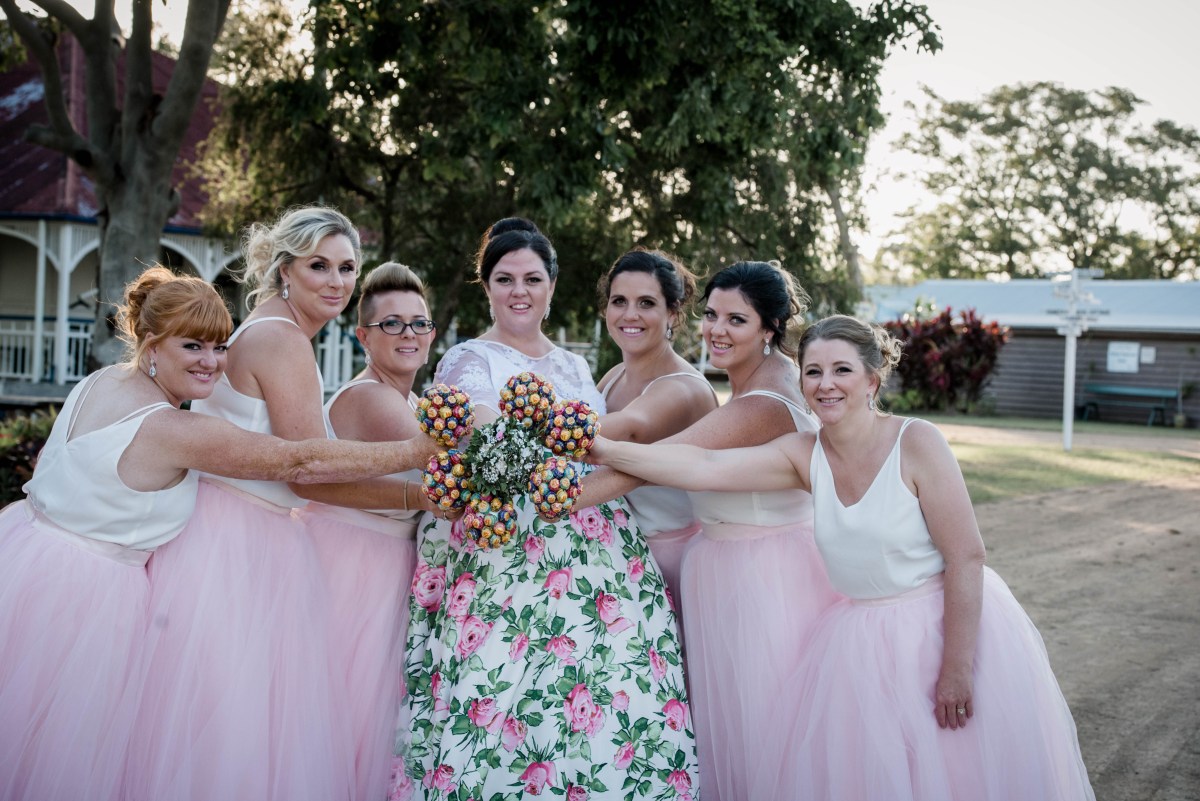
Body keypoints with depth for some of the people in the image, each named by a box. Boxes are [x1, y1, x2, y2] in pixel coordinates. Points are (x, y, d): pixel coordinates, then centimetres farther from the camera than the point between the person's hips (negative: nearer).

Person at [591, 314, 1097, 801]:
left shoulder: (916, 442, -15)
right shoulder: (804, 455, -3)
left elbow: (966, 559, -16)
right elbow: (704, 468, -14)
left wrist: (957, 668, -18)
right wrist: (606, 451, -24)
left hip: (948, 627, -4)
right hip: (860, 644, 4)